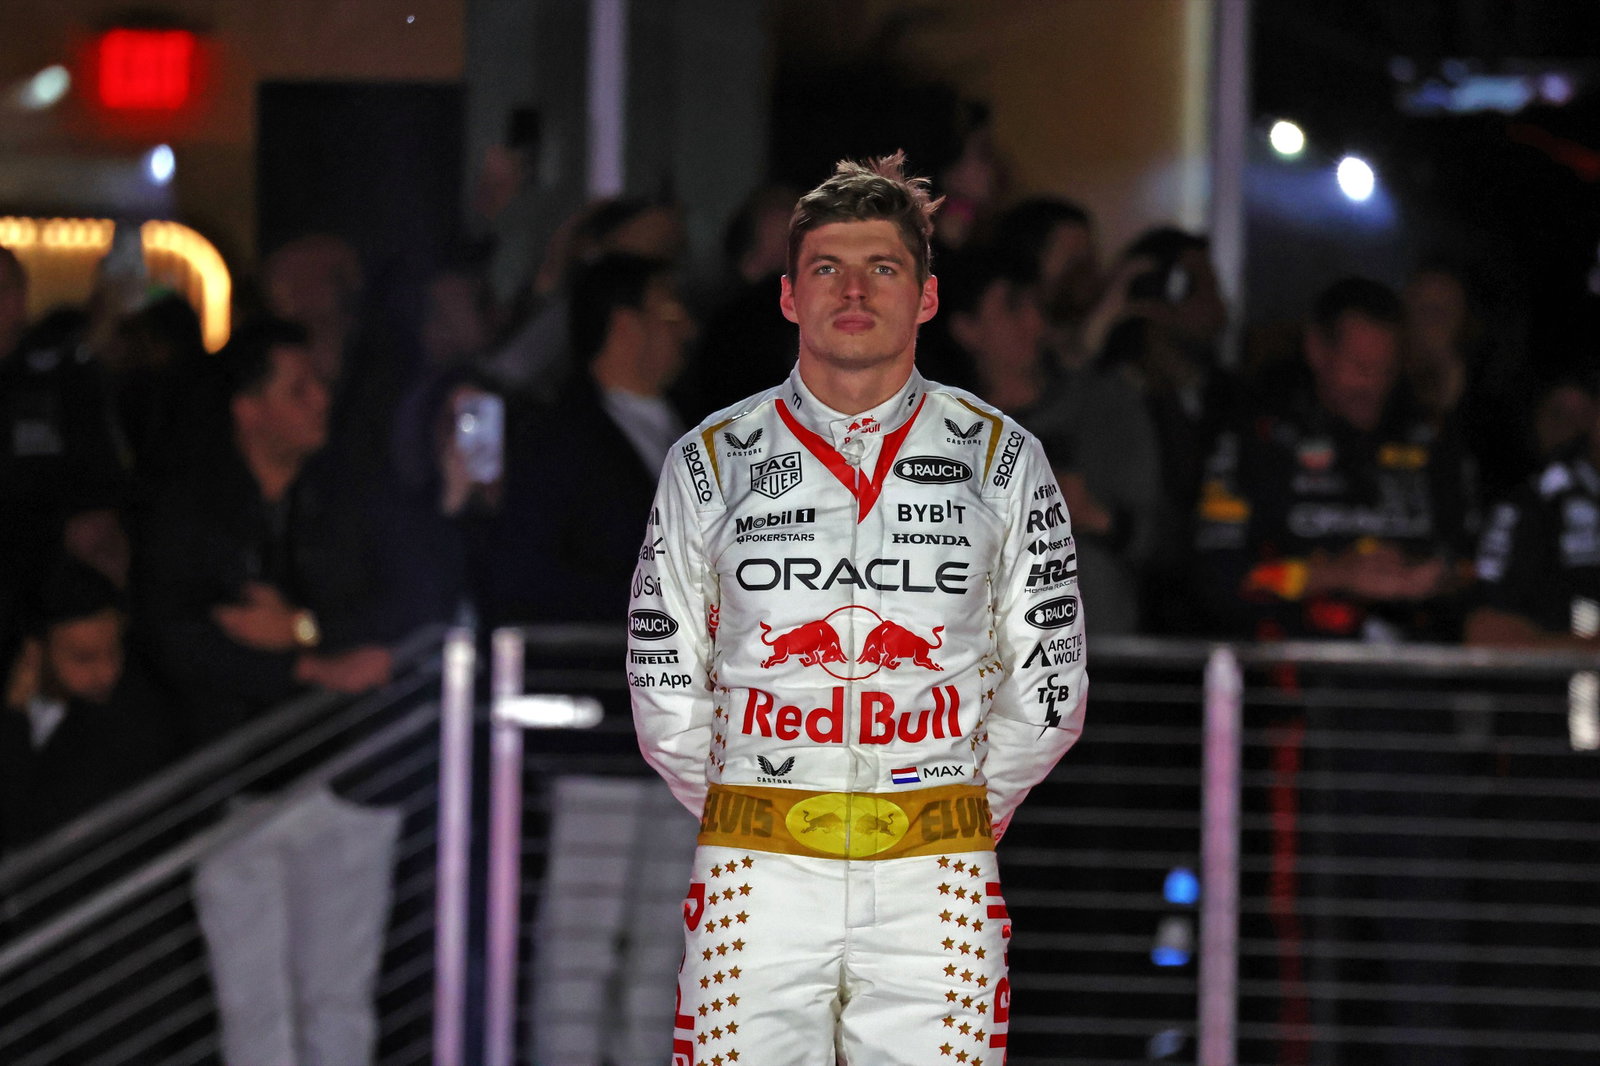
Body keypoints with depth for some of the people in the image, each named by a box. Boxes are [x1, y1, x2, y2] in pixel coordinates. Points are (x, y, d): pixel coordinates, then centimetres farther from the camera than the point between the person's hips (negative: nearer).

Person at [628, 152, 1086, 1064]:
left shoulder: (1000, 459, 5)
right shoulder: (711, 462, 5)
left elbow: (1048, 691, 11)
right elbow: (666, 693, 10)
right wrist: (752, 821, 10)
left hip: (935, 885, 0)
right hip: (757, 882, 0)